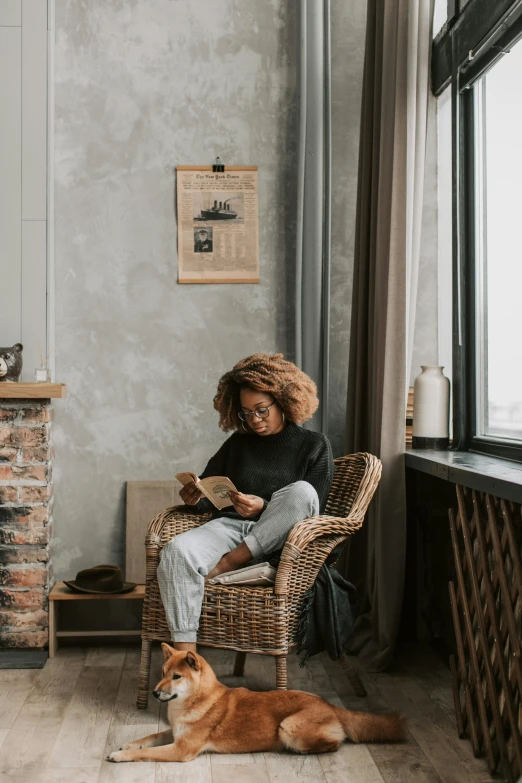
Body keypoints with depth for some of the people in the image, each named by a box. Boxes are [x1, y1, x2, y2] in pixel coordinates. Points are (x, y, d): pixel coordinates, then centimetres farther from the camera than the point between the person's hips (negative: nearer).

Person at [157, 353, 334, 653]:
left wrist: (264, 507, -18)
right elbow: (209, 495, 18)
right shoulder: (237, 444, 18)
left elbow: (310, 507, 0)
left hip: (279, 542, -2)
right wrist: (194, 497, -7)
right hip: (231, 527, 2)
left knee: (301, 492, -33)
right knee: (177, 550, -30)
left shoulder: (314, 446, 8)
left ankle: (228, 563, -21)